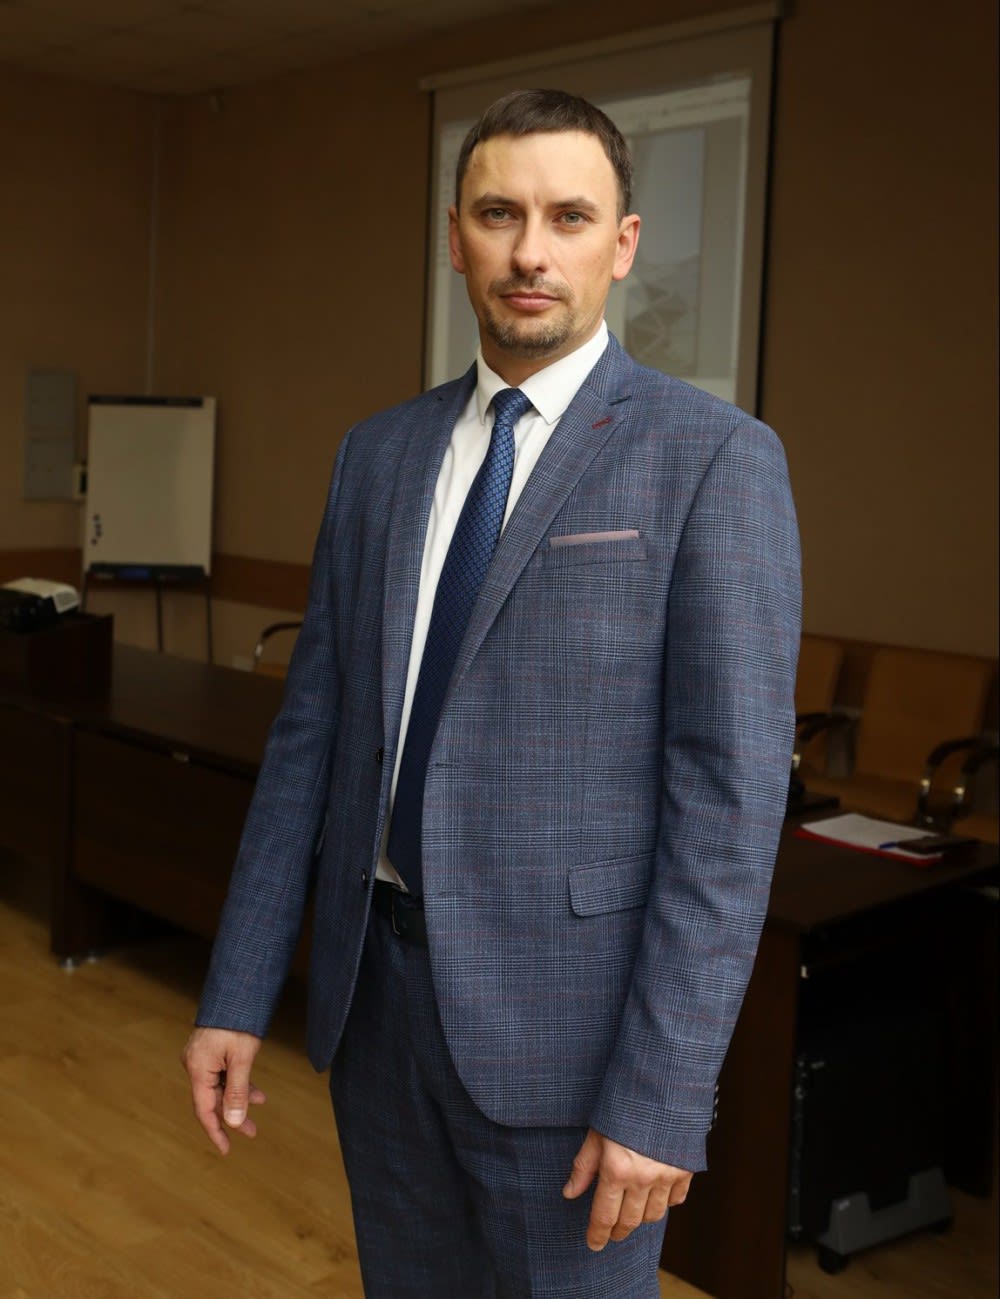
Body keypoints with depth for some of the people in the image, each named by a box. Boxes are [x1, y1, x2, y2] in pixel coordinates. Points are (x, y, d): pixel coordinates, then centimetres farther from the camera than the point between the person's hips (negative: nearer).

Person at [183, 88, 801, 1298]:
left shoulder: (712, 458, -10)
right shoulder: (379, 451, 7)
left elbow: (731, 792, -14)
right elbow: (312, 728, 7)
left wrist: (662, 1095, -16)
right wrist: (235, 995, 5)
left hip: (564, 1006, -5)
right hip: (374, 982, 5)